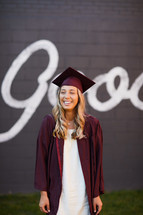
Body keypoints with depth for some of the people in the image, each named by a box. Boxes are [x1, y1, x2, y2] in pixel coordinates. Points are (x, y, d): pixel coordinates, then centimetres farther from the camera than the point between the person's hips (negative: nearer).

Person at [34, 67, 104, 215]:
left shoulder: (91, 124, -1)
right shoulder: (49, 123, -3)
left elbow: (97, 160, 2)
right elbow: (42, 158, -1)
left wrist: (97, 194, 0)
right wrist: (43, 193, -4)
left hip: (84, 195, 1)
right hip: (58, 195, 0)